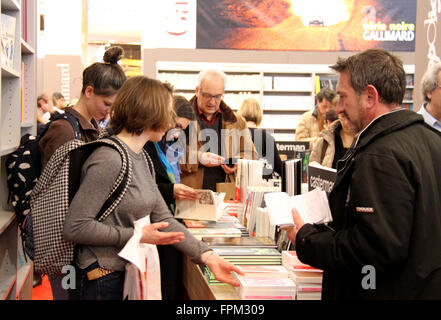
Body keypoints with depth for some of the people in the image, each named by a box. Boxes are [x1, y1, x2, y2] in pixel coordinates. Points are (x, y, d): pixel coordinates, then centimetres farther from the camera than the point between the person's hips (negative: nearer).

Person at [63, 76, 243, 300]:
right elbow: (74, 228, -23)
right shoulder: (108, 160, -21)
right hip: (104, 281, -9)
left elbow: (163, 219, 6)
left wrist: (208, 257, -3)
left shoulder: (140, 157, 9)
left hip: (130, 273, 9)